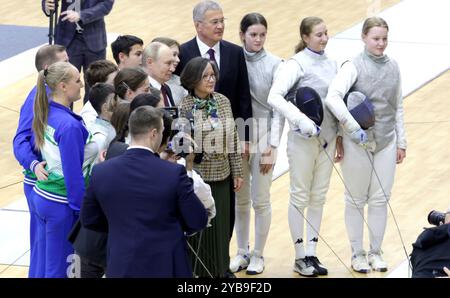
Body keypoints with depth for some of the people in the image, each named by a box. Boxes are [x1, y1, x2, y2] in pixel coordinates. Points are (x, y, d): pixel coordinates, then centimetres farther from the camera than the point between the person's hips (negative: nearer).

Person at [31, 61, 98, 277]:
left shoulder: (45, 114, 2)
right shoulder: (70, 126, -22)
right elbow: (74, 174, -20)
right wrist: (84, 210, -12)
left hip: (42, 195, 8)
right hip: (61, 203, -8)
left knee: (44, 264, 17)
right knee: (59, 269, 3)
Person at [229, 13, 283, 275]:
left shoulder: (274, 64, -6)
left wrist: (271, 146, -9)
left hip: (263, 134, -2)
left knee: (261, 199, 3)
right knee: (240, 199, 11)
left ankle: (258, 255, 16)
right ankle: (242, 252, 24)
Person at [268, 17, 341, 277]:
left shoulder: (332, 64, 6)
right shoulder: (297, 64, -14)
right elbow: (274, 97, -26)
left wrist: (338, 136, 12)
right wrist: (300, 120, -34)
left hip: (327, 138, 6)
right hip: (303, 139, -6)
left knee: (319, 197, 11)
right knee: (300, 197, 4)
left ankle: (312, 253, 19)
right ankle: (300, 257, 12)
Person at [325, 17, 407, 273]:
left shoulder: (393, 67, 4)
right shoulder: (354, 66, -12)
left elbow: (398, 106, 11)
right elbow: (333, 97, -26)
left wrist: (401, 142, 10)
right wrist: (353, 127, -31)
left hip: (386, 141, 4)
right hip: (357, 142, -4)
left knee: (381, 199, 8)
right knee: (356, 200, 8)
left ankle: (376, 252, 22)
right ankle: (358, 254, 20)